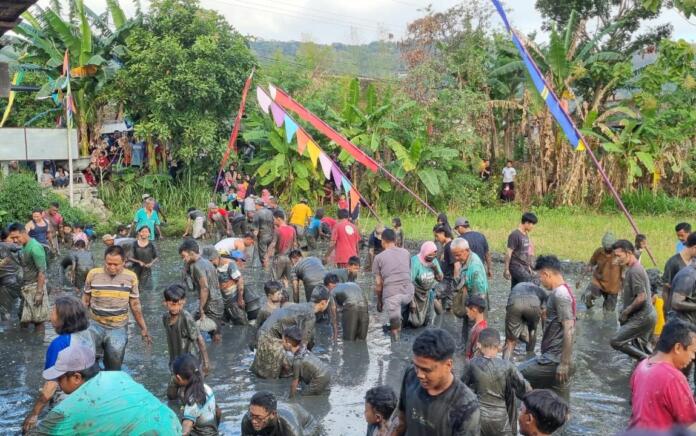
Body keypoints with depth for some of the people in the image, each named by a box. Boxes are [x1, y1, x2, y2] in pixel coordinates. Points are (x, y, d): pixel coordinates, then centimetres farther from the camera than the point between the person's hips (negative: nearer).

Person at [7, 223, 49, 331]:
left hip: (35, 287, -9)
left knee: (38, 320, -1)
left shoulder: (35, 248, -18)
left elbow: (42, 271, -20)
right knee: (24, 319, 11)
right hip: (26, 287, 9)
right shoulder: (24, 246, 9)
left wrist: (39, 292, -22)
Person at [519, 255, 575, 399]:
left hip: (554, 360, -10)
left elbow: (569, 331, -23)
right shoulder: (563, 291, 14)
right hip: (555, 357, 10)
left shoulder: (560, 295, -18)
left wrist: (564, 364, -22)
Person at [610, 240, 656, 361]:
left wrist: (626, 311, -13)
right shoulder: (632, 269, 13)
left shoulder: (635, 270, -18)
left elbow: (641, 297, -24)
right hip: (646, 315, 10)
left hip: (642, 316, -10)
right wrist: (625, 312, 11)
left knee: (616, 341, -11)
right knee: (643, 350, 18)